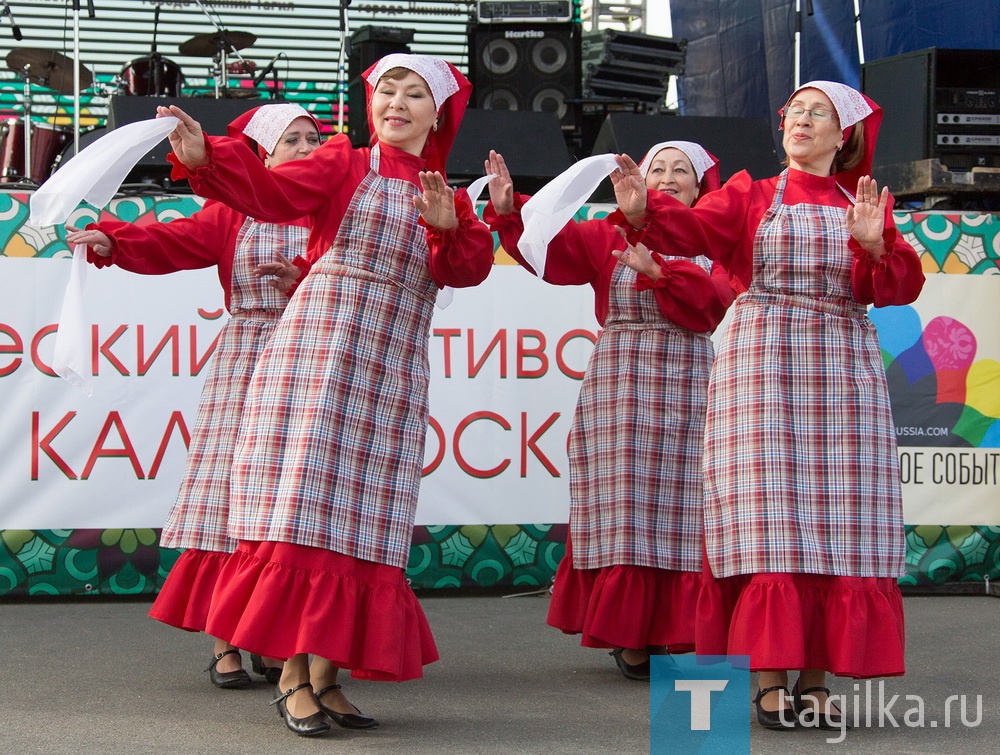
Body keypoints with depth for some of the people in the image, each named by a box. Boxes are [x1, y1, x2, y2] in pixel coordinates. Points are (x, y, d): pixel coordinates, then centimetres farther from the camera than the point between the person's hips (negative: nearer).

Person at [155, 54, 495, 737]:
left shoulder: (449, 199, 17)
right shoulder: (346, 164, 5)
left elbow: (471, 269, 0)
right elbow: (272, 191, -13)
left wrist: (449, 227, -21)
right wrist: (205, 158, -30)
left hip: (393, 376, 4)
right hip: (320, 355, -4)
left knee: (362, 520, 2)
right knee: (302, 509, -11)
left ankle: (327, 673, 7)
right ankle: (293, 676, -8)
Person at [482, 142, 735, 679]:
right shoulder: (609, 237, 11)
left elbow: (712, 303, -8)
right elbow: (551, 249, -1)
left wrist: (658, 269, -19)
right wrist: (508, 212, -17)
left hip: (687, 391, 0)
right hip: (618, 388, 0)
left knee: (680, 514, -2)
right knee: (625, 513, -2)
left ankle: (681, 639, 3)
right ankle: (629, 639, 4)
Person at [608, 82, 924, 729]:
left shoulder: (869, 205, 15)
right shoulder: (751, 196, 10)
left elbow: (901, 288, 2)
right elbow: (694, 228, -9)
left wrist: (874, 244, -18)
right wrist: (643, 209, -28)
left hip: (843, 370, 2)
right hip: (763, 363, -2)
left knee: (840, 521, -2)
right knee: (768, 516, -9)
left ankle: (816, 681, 3)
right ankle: (770, 681, -8)